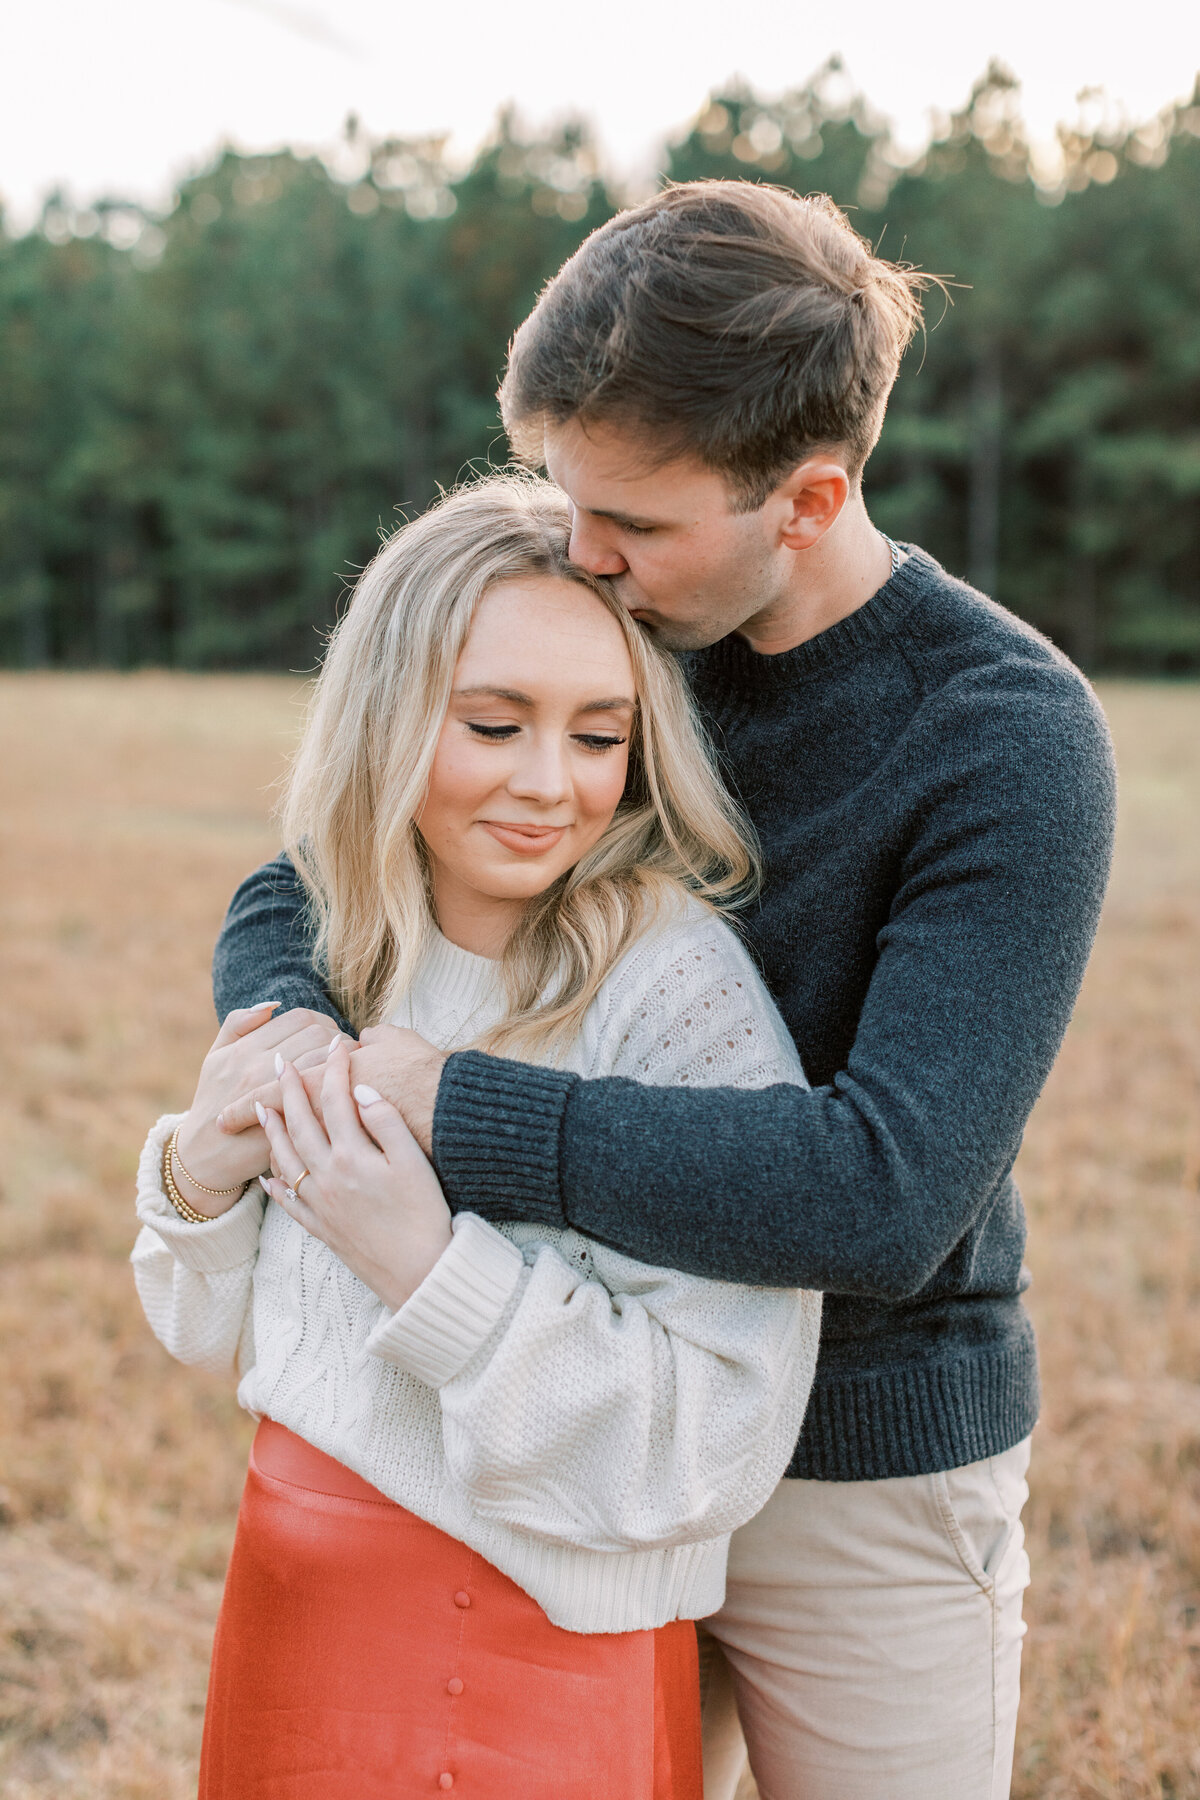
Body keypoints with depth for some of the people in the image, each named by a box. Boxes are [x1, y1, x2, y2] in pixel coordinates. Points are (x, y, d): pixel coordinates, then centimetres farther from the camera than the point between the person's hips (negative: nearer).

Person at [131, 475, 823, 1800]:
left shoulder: (679, 995, -20)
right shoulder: (346, 961, -1)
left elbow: (715, 1451, -23)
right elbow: (223, 1334, 7)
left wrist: (430, 1267, -29)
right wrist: (201, 1169, -12)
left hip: (527, 1672, -6)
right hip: (290, 1594, 6)